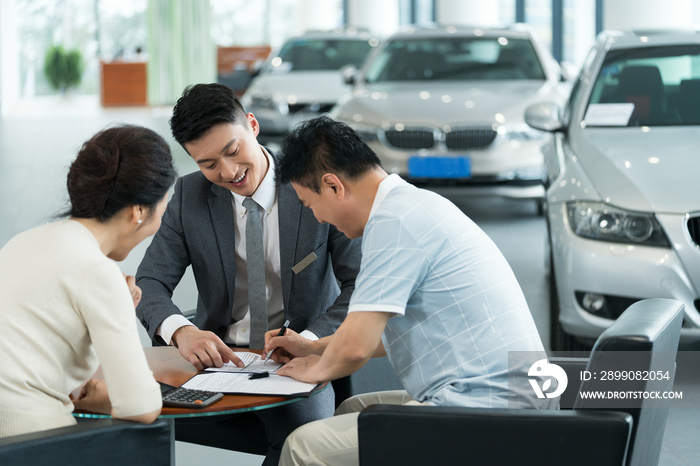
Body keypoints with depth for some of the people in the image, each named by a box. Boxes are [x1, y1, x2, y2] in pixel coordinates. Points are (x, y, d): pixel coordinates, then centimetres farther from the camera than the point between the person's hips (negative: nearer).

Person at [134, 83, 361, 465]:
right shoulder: (189, 197, 2)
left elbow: (361, 285, -8)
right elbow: (150, 282, -1)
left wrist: (310, 340, -26)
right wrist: (180, 330, -24)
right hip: (219, 358, 4)